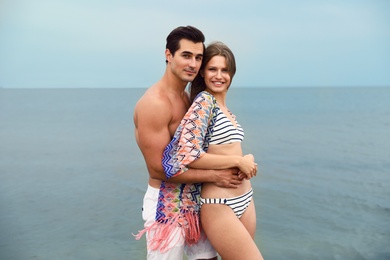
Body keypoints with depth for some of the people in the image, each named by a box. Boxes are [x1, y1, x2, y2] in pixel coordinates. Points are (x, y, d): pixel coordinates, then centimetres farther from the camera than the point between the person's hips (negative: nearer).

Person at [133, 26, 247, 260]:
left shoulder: (187, 97, 9)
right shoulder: (154, 102, -19)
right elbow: (158, 168, -20)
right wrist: (214, 176, -16)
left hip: (194, 198, 8)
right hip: (166, 203, -8)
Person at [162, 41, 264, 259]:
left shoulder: (224, 108, 12)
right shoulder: (204, 101, -13)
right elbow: (188, 155, -23)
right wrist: (238, 161, -15)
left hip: (244, 199, 8)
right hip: (220, 205, -8)